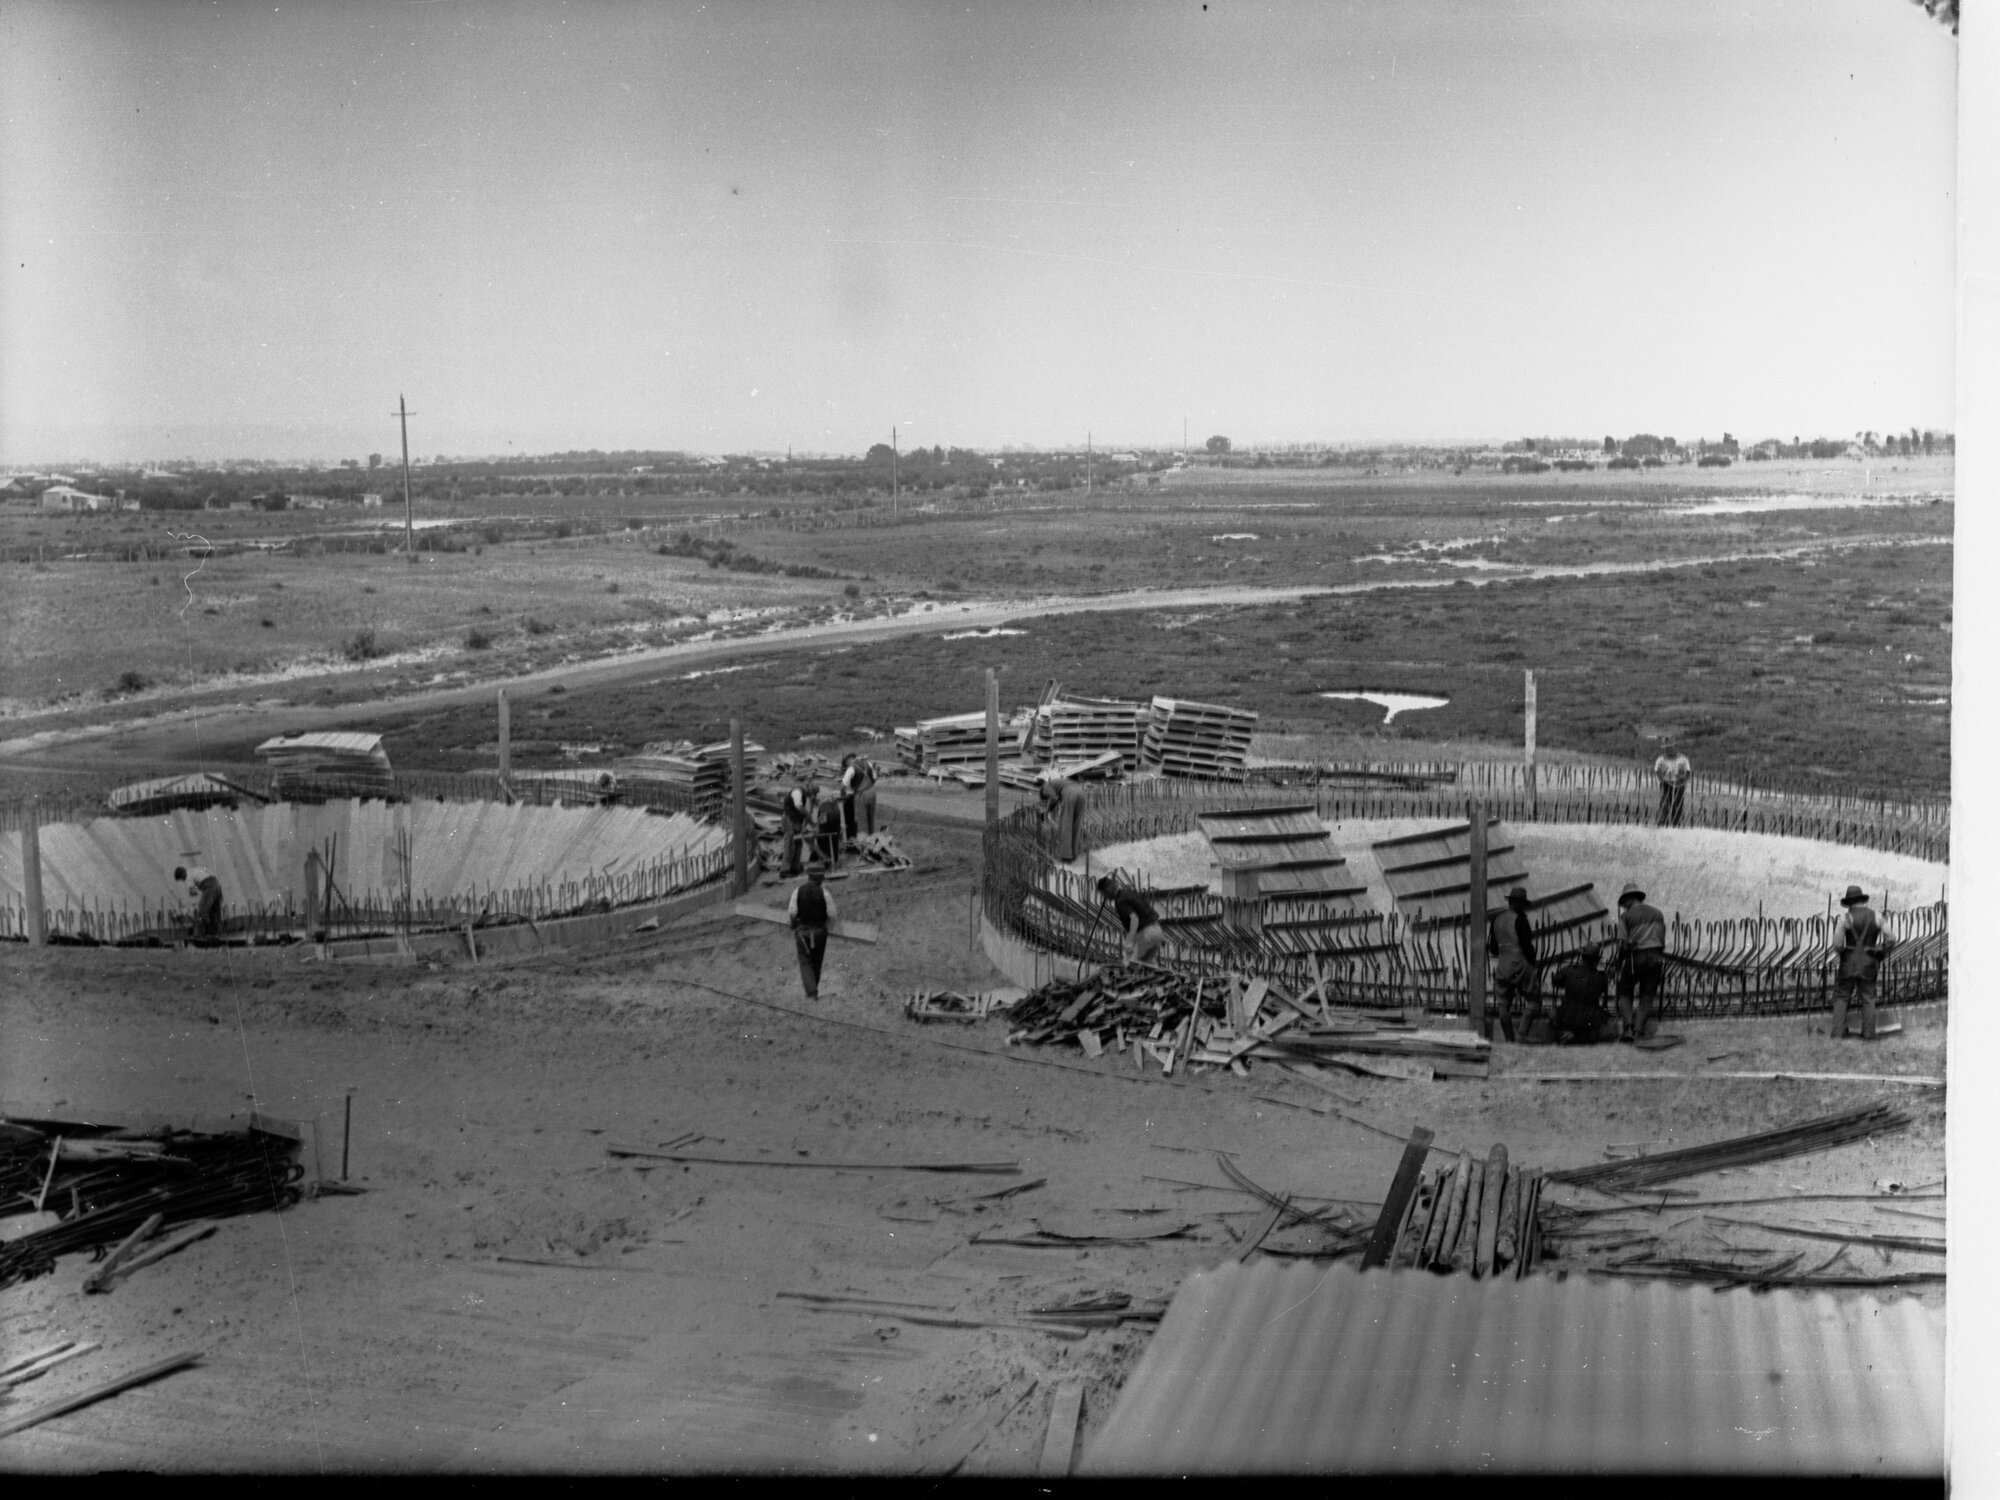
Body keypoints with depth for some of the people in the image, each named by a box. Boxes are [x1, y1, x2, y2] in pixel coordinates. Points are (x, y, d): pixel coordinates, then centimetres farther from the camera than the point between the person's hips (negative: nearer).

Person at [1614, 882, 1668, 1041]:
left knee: (1625, 993, 12)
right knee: (1647, 996, 9)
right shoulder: (1657, 913, 14)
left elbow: (1623, 944, -7)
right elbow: (1663, 941, 11)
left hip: (1635, 956, -3)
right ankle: (1639, 1031, -2)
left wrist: (1619, 964, 5)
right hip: (1655, 956, 3)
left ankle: (1628, 1029, -6)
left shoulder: (1626, 916, 1)